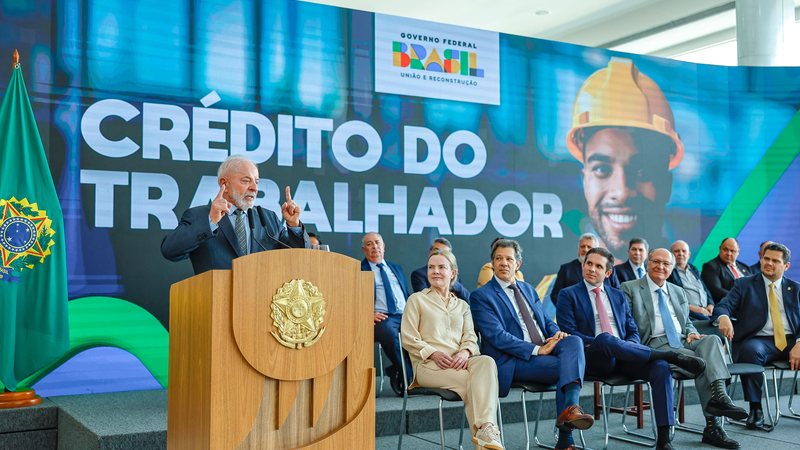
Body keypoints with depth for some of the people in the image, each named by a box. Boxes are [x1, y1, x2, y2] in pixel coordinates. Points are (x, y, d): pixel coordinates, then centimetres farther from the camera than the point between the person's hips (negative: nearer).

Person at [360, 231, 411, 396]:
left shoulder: (396, 268, 29)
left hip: (405, 315, 5)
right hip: (381, 318, -4)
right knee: (387, 330, -39)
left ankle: (398, 372, -13)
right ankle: (408, 375, -23)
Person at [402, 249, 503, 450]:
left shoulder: (462, 305, 25)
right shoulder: (416, 299, 14)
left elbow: (470, 337, 12)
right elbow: (408, 338, 3)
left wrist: (465, 352, -13)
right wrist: (434, 354, -14)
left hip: (459, 362, 3)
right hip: (428, 364, -3)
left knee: (486, 362, -33)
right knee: (472, 381, -32)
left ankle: (485, 429, -44)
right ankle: (483, 433, -26)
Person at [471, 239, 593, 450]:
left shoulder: (528, 289, 23)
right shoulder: (481, 296, -1)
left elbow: (546, 320, 23)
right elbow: (497, 336, -13)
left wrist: (557, 333, -4)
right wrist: (537, 350, -19)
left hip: (545, 349, 6)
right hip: (514, 361, -6)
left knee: (573, 341, -26)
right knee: (565, 367, -28)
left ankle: (570, 407, -42)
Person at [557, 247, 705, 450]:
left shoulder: (619, 296, 23)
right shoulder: (568, 295, 10)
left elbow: (633, 332, 20)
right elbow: (568, 332, -2)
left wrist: (627, 347, -5)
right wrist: (599, 342, -17)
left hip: (622, 358, 4)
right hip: (594, 358, -4)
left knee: (660, 366, -25)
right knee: (605, 339, -39)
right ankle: (672, 355, -27)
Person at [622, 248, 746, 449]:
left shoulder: (679, 292, 26)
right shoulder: (630, 289, 7)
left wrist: (691, 333, 5)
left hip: (683, 342, 5)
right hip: (655, 345, -5)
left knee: (712, 339, -27)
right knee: (702, 361, -28)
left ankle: (719, 394, -41)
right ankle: (713, 424, -29)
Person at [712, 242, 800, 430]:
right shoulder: (744, 285, 14)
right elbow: (723, 306, 0)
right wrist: (723, 317, -26)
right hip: (759, 340, -2)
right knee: (750, 350, -36)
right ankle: (755, 409, -23)